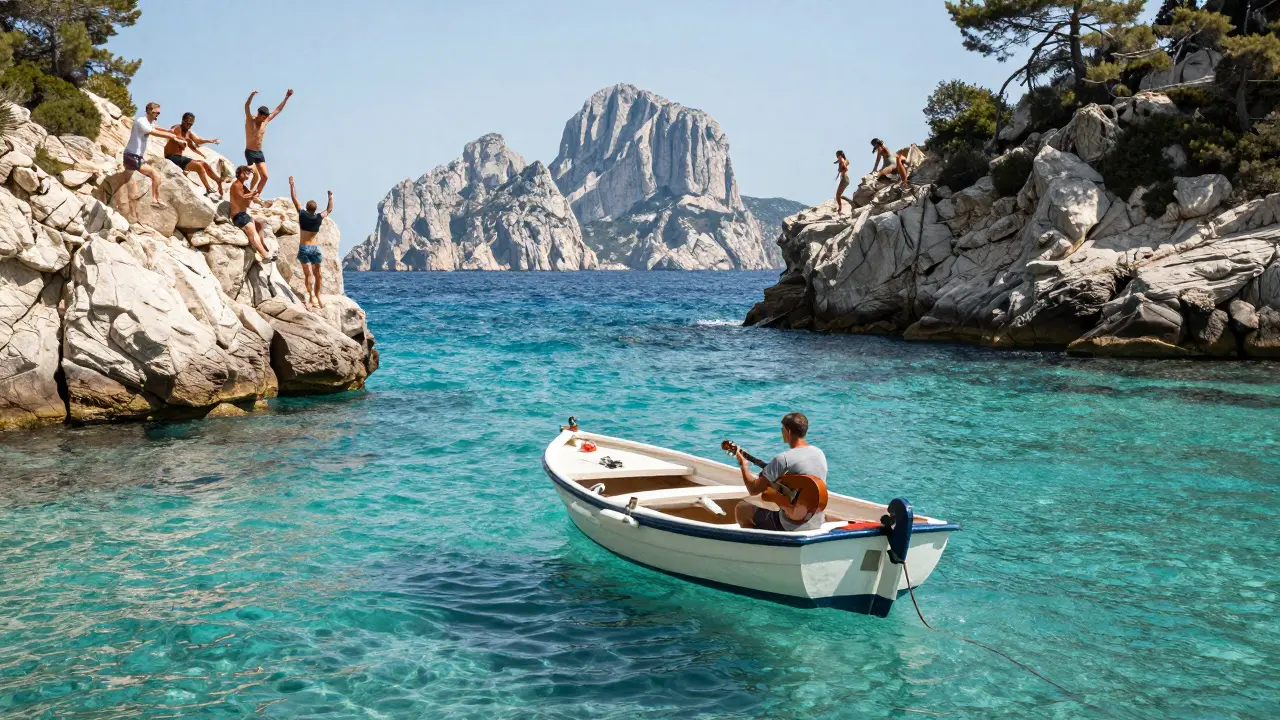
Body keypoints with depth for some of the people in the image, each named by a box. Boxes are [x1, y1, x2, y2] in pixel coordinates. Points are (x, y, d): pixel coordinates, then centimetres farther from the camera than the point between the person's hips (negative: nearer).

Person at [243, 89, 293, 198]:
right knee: (256, 176, -14)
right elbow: (246, 107, -26)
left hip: (259, 153, 6)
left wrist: (286, 98, 14)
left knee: (264, 176, 0)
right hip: (250, 152, -6)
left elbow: (277, 110, 15)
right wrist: (252, 95, -44)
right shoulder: (250, 120, -8)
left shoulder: (265, 122, 8)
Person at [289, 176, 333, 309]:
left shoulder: (302, 214, -5)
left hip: (304, 248, -2)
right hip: (315, 248, 2)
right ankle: (317, 295, 23)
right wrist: (330, 196, 29)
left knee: (308, 273, -10)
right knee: (317, 273, 14)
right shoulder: (319, 217, 0)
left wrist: (292, 184, 13)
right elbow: (329, 209, 20)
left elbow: (294, 199, 3)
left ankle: (311, 294, -29)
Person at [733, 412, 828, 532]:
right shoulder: (820, 454, 1)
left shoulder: (783, 460, -20)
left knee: (740, 509, 9)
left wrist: (743, 464, 2)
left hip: (792, 526, -7)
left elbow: (753, 490, -13)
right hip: (818, 524, 7)